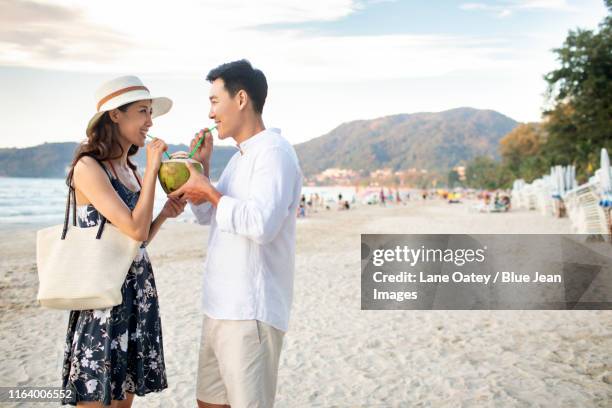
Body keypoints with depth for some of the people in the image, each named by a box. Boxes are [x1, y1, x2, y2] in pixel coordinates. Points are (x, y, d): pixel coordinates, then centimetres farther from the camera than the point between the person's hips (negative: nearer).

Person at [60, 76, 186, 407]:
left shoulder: (130, 171, 12)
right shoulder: (88, 167, -12)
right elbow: (135, 230, -20)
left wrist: (164, 215, 2)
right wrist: (152, 169, -13)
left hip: (139, 295, 8)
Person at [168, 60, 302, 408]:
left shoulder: (274, 152, -13)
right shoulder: (240, 157, 16)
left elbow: (262, 225, -27)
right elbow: (206, 216, 24)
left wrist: (209, 191, -15)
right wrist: (202, 165, 12)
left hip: (251, 313, -10)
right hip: (220, 308, 10)